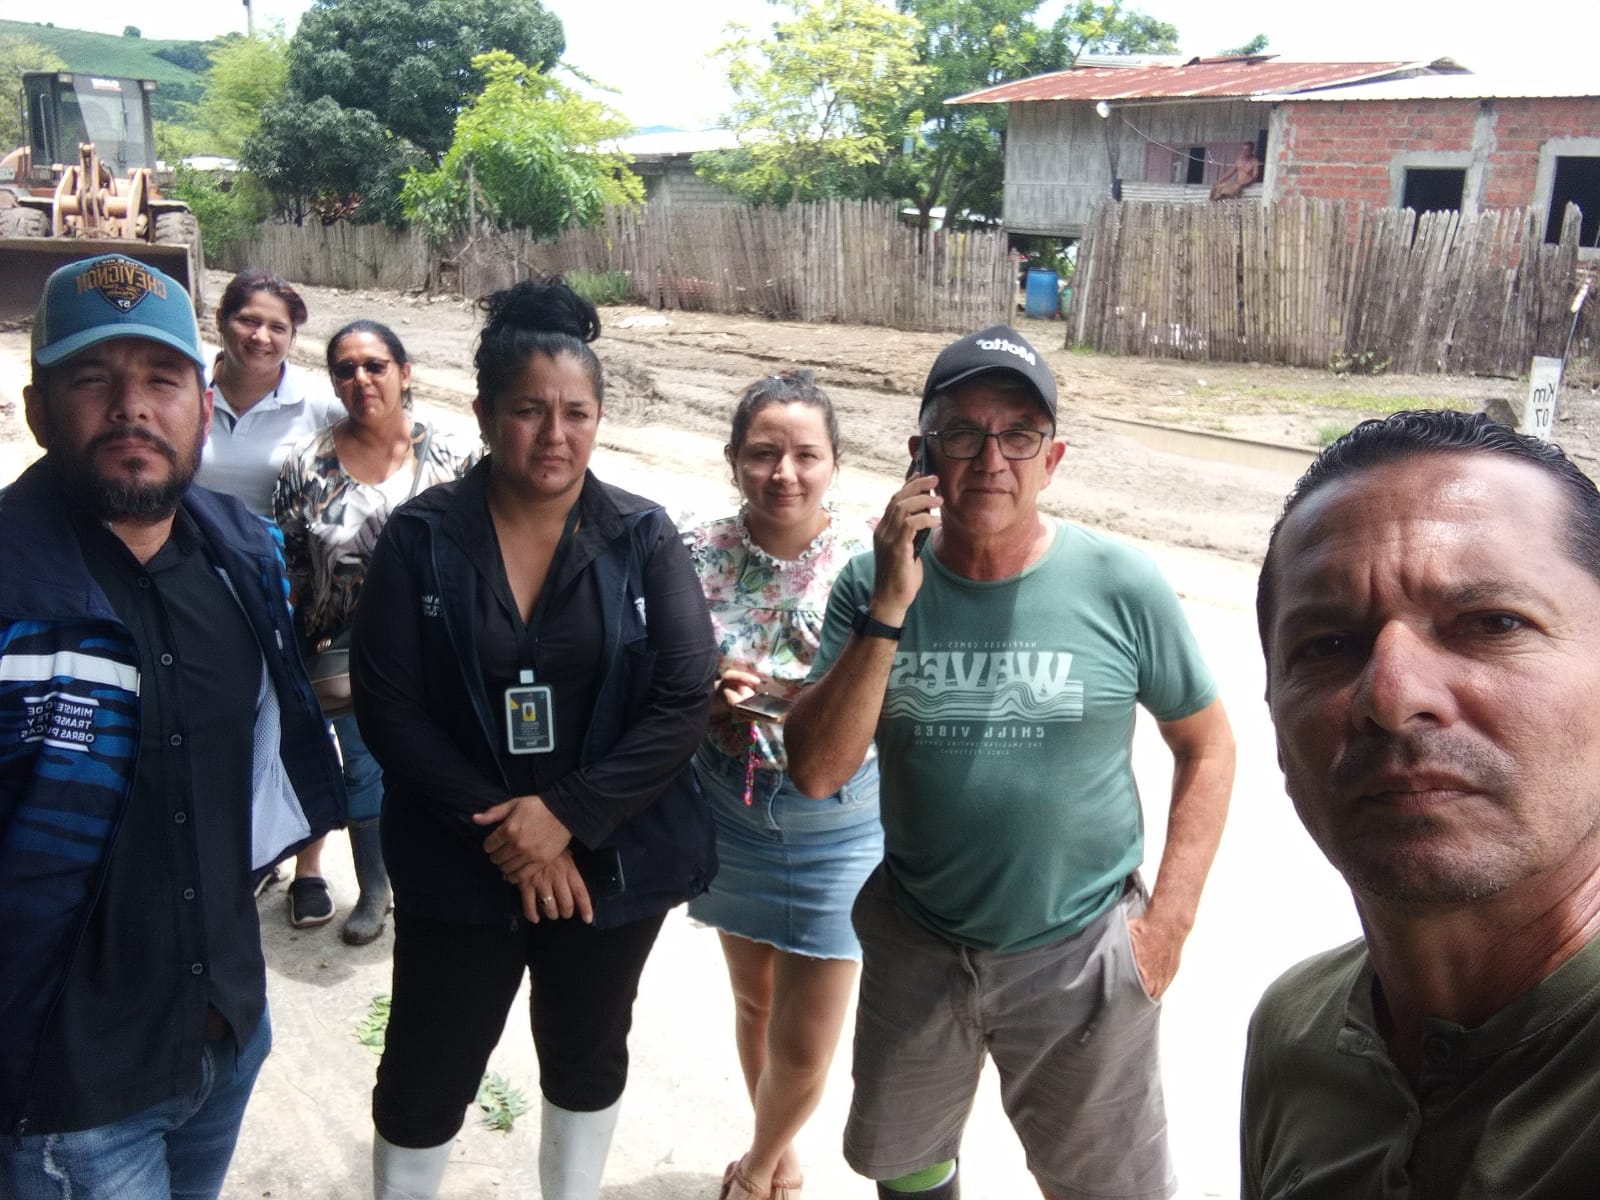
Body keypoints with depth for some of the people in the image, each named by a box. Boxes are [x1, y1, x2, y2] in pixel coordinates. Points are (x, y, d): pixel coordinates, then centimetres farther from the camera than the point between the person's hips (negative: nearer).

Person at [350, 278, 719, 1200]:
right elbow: (387, 708, -10)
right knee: (427, 1072, 12)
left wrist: (567, 813, -19)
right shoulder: (423, 538, -8)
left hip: (612, 860, 1)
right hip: (459, 864, 0)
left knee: (587, 1054, 20)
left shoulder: (643, 540, -7)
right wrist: (498, 828, -16)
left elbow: (686, 702, -12)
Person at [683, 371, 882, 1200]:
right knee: (754, 1000, 22)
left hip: (838, 831, -2)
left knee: (804, 1045, 6)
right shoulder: (698, 557, -8)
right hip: (730, 821, 3)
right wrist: (707, 695, -22)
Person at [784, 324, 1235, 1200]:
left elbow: (1206, 746, -3)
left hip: (1080, 954, -2)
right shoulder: (872, 584, -11)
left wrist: (1168, 921, -8)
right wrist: (891, 609, -27)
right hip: (913, 946, 3)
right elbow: (815, 772, -18)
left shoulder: (1123, 586, -15)